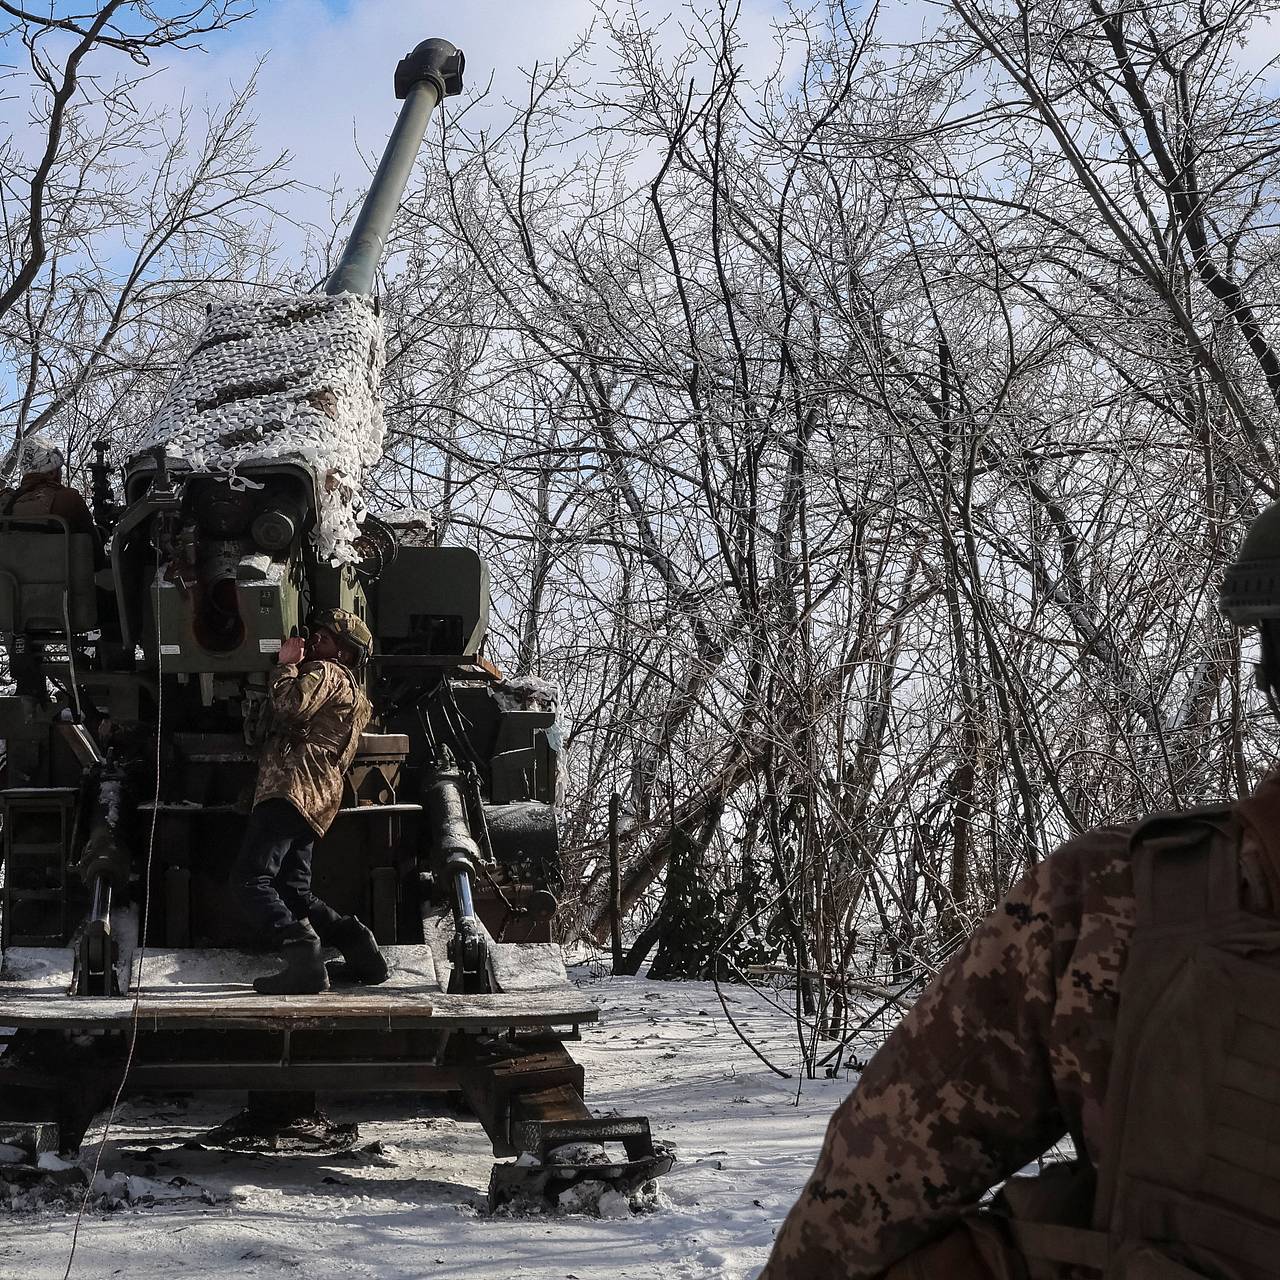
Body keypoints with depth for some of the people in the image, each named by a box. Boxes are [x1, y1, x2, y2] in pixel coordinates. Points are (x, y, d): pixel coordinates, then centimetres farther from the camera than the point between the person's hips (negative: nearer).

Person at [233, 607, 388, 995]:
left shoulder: (326, 672, 3)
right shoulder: (358, 697, 33)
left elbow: (291, 706, -16)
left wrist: (287, 664, 0)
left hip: (293, 787, -10)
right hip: (317, 802, 10)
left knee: (250, 880, -19)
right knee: (294, 893, 10)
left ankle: (302, 953, -34)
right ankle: (356, 942, -3)